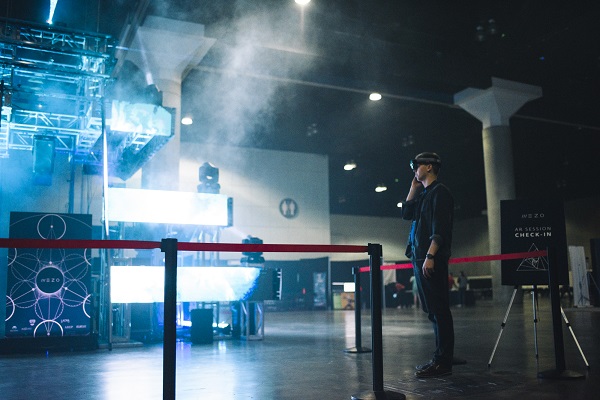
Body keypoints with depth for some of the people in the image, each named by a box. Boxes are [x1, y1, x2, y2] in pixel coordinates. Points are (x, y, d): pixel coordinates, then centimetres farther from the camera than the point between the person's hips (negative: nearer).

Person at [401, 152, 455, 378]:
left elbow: (439, 228, -15)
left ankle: (443, 362, -5)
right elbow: (407, 213, 22)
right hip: (420, 258, 10)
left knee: (438, 309, -8)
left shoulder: (439, 192, -7)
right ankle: (441, 358, 16)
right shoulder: (424, 194, 21)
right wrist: (414, 187, 19)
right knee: (433, 310, 11)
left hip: (431, 260, -10)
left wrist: (430, 256, -22)